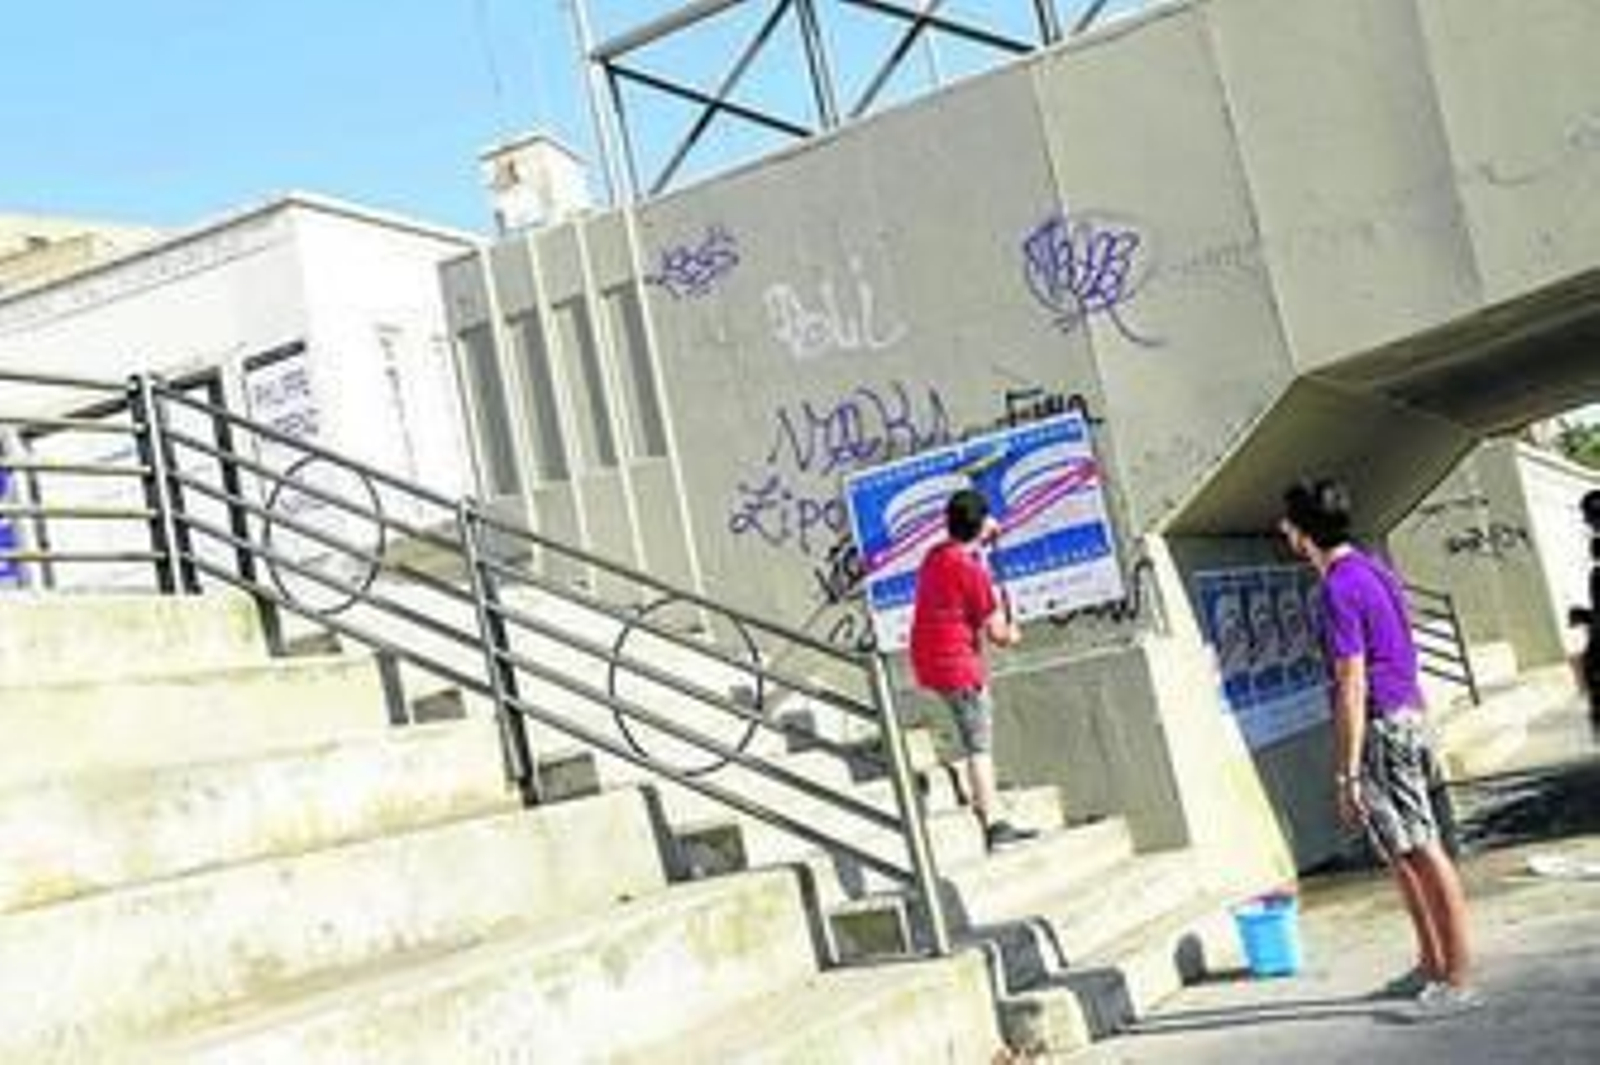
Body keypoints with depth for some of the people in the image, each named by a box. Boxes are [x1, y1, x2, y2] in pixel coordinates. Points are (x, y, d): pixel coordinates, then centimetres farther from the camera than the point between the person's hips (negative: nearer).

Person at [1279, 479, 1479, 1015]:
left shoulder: (1338, 590, -18)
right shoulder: (1371, 568, 12)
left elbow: (1351, 688, -21)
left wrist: (1346, 775, -19)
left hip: (1380, 731, -10)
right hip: (1405, 717, 10)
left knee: (1423, 854, -5)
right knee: (1403, 854, 17)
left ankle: (1458, 980, 1)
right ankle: (1431, 963, 26)